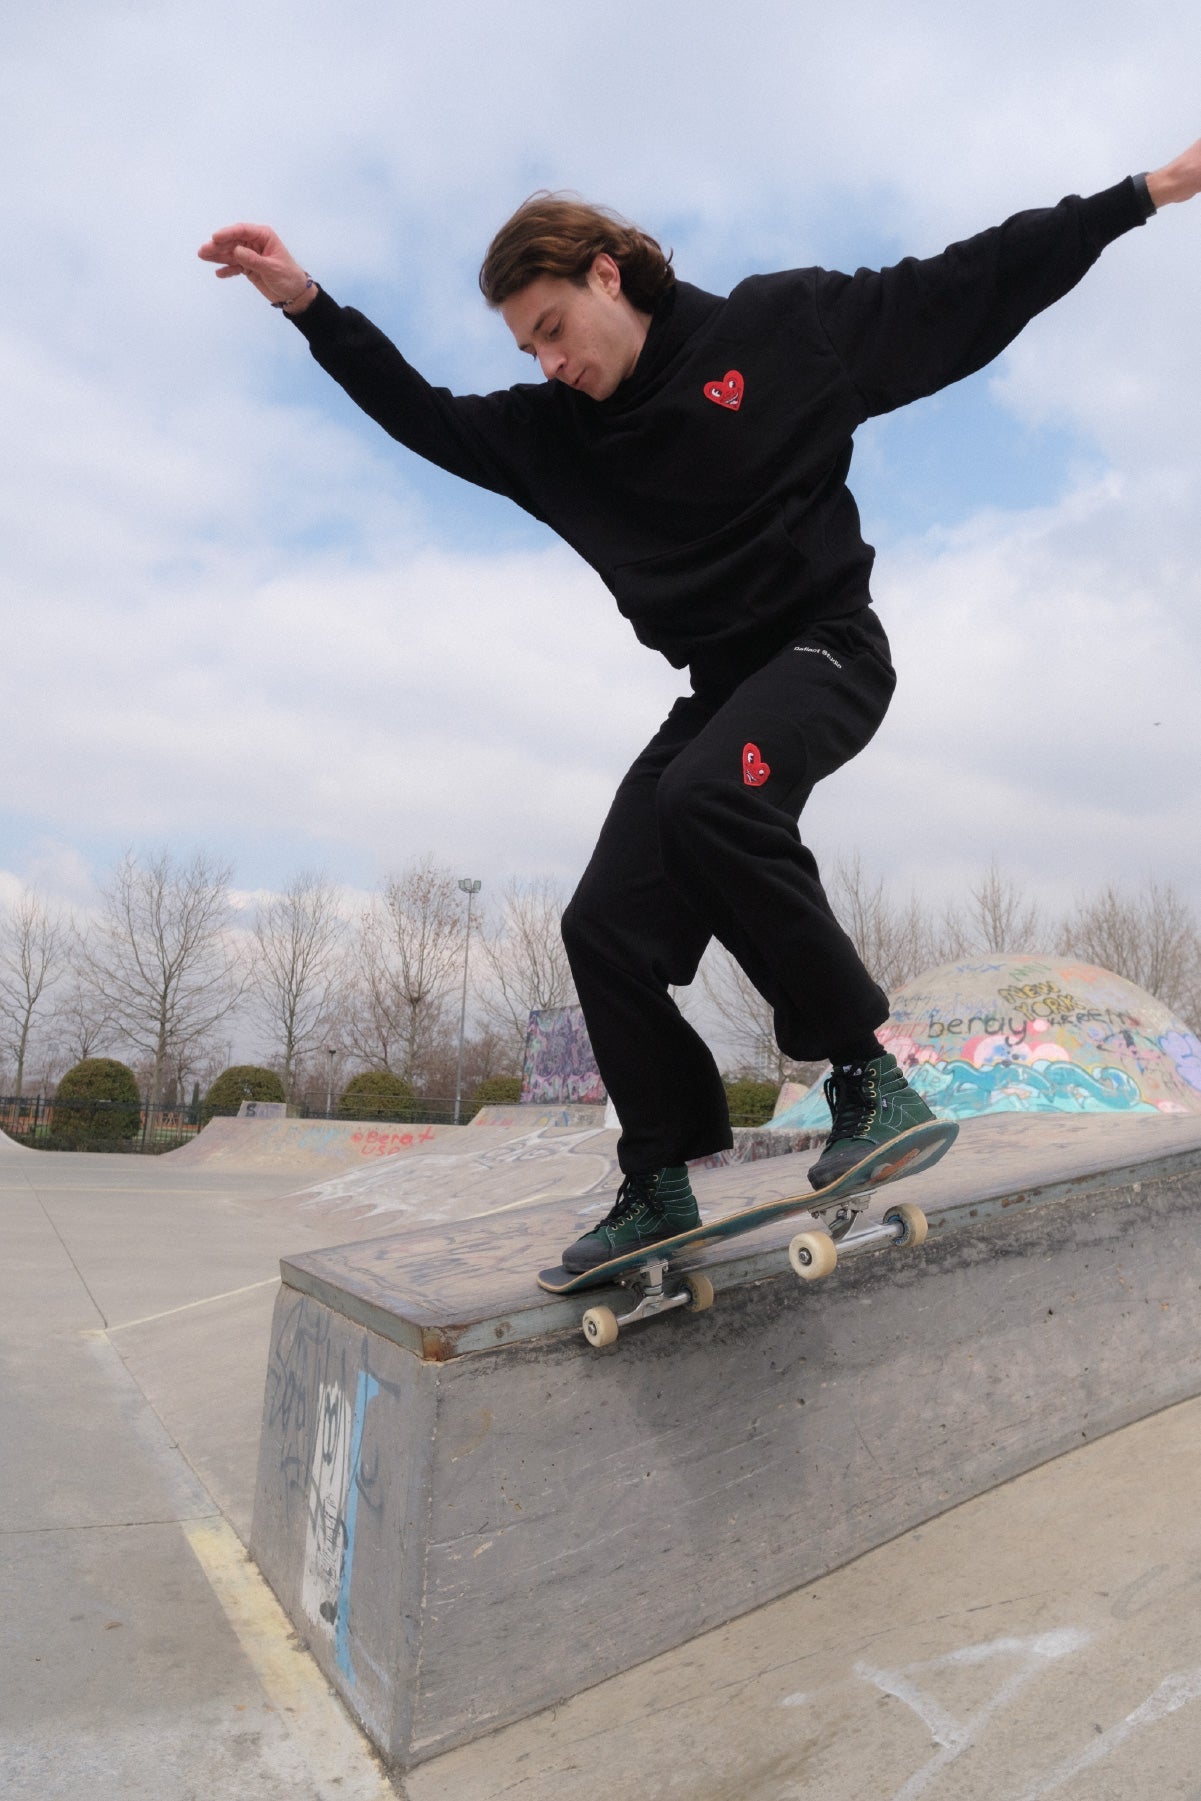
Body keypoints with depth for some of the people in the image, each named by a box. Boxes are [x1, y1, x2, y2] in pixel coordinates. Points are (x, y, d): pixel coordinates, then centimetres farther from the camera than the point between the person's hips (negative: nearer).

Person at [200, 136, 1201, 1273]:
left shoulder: (784, 323, -2)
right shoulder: (550, 430, 9)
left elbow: (970, 289, 4)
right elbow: (422, 415, 12)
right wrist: (309, 307, 2)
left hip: (826, 648, -5)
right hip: (716, 688, 6)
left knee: (707, 797, -36)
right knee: (606, 929, -6)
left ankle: (869, 1074, -23)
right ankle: (660, 1186, 7)